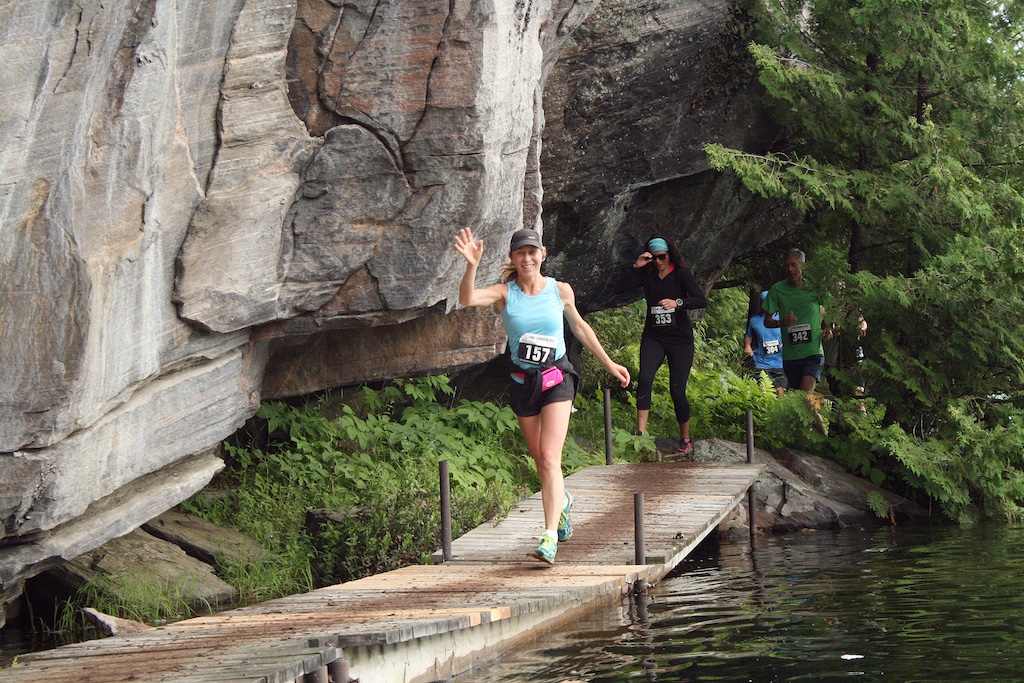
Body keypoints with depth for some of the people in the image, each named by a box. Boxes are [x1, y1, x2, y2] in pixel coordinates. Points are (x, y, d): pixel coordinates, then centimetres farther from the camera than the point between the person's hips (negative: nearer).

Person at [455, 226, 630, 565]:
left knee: (549, 458, -15)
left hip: (556, 378, -2)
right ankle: (562, 500, 47)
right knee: (539, 458, 15)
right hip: (522, 381, 2)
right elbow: (467, 299, -23)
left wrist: (609, 364, 21)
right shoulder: (504, 293, -5)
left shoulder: (560, 291, -2)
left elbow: (579, 326, 14)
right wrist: (472, 266, -40)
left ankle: (550, 537, -19)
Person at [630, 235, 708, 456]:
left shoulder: (681, 274, -2)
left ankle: (685, 439, 14)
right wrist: (635, 267, -17)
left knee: (677, 390, -2)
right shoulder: (646, 275, 6)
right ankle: (640, 433, -26)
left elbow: (702, 301, -12)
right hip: (653, 337, 2)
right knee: (644, 379, -22)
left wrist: (678, 302, -27)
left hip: (680, 338, -2)